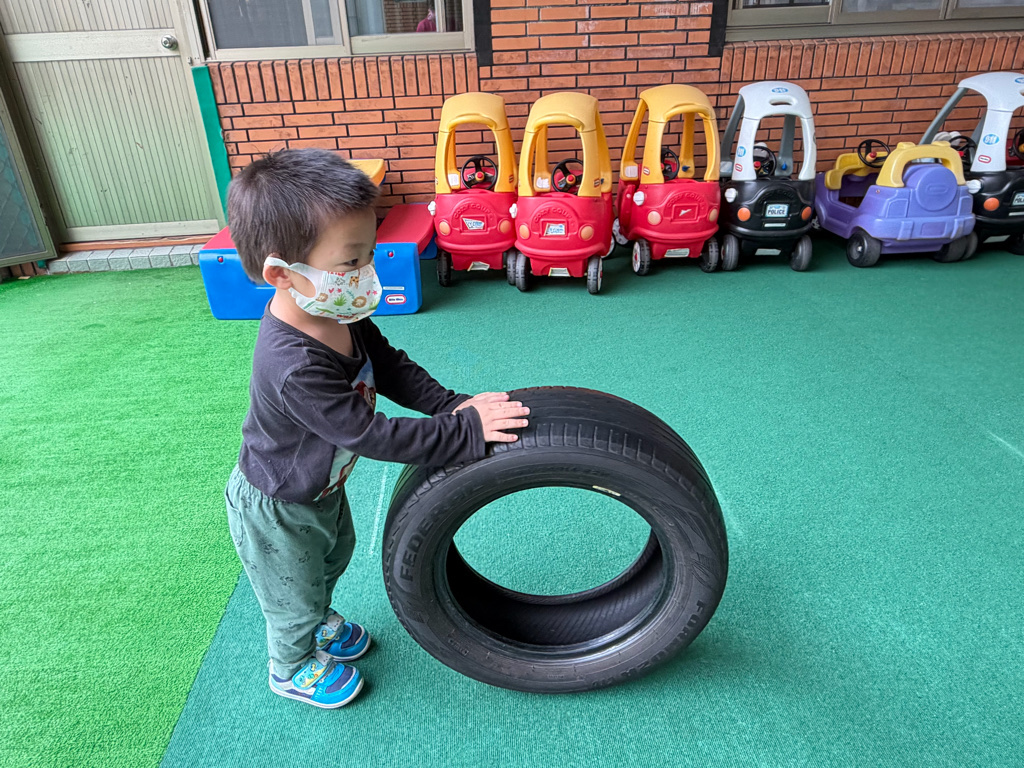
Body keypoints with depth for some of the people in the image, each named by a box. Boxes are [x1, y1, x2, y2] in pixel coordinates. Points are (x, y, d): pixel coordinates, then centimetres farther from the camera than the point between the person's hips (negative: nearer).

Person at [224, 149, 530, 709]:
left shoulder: (340, 313, -17)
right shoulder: (295, 369, -44)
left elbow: (389, 366, -4)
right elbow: (372, 436, -39)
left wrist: (453, 405, -16)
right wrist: (468, 432, -35)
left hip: (322, 488, 8)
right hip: (276, 512, -8)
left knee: (334, 557, 33)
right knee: (294, 599, 19)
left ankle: (318, 620, 64)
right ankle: (292, 667, 51)